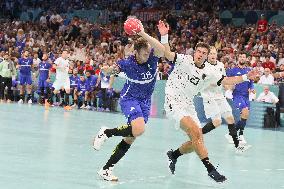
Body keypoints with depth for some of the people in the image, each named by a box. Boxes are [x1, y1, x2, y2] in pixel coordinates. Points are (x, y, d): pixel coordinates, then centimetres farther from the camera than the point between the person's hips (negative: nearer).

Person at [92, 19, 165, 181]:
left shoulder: (152, 58, -14)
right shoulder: (127, 63, -17)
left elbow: (162, 50, -38)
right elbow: (113, 68, 4)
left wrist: (143, 34, -45)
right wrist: (108, 69, -18)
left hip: (145, 101, 4)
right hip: (129, 99, -4)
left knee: (130, 138, 1)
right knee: (139, 129, -30)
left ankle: (106, 169, 8)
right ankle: (106, 132, -6)